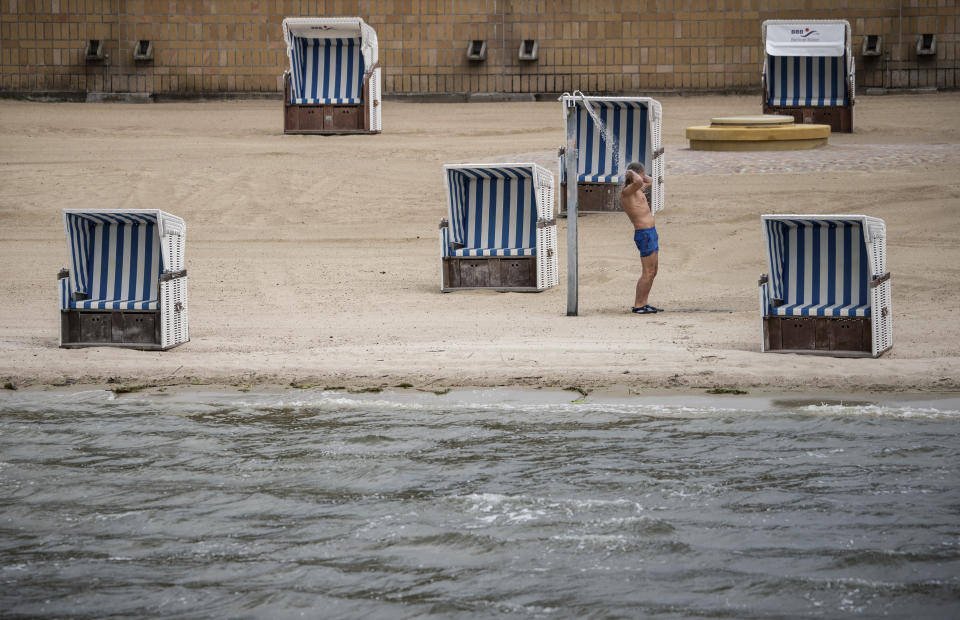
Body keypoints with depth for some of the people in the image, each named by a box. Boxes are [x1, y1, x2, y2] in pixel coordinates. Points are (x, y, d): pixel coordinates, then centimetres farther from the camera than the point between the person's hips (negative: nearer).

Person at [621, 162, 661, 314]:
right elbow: (639, 182, -35)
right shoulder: (626, 192, -13)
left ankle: (644, 303, 18)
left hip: (651, 233, 10)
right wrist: (632, 173, -14)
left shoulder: (636, 190, 16)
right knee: (648, 273, -8)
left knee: (652, 273, 14)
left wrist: (632, 172, 18)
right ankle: (638, 306, -5)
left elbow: (649, 181, 34)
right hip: (644, 234, -10)